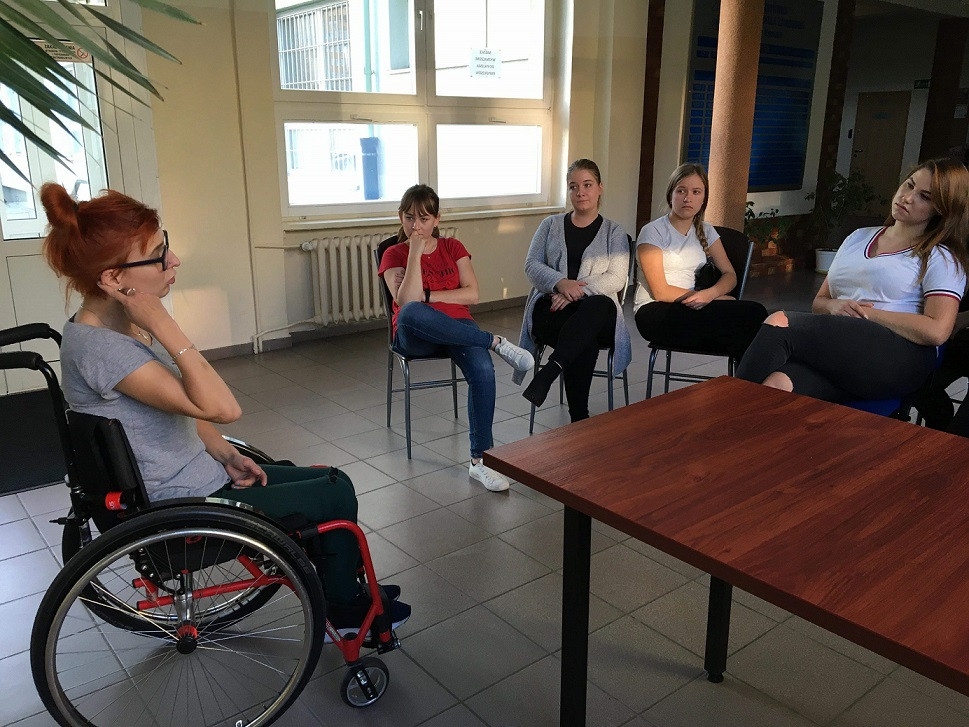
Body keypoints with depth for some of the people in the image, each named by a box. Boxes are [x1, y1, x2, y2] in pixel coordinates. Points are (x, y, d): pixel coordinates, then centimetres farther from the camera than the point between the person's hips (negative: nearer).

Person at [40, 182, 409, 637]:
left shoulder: (122, 325, 1)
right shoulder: (98, 347, -29)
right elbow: (222, 408, -33)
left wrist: (226, 456, 0)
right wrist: (163, 326, -32)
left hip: (194, 480, 9)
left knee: (332, 481, 12)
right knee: (335, 496, 0)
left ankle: (344, 590, 30)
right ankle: (345, 609, 23)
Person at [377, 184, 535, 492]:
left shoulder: (452, 247, 13)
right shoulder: (394, 255, 5)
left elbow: (471, 294, 0)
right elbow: (407, 302, -14)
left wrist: (427, 297, -8)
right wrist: (414, 252, -15)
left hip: (457, 327, 2)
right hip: (416, 336, -2)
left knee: (483, 370, -32)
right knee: (410, 314, -41)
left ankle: (479, 459, -21)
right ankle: (496, 342, -29)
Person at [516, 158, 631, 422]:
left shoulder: (614, 232, 14)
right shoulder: (551, 225, 19)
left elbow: (617, 279, 0)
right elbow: (531, 265, 7)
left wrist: (577, 291, -17)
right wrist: (561, 283, -15)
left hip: (595, 313, 0)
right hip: (550, 307, 0)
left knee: (602, 305, -39)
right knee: (584, 340, -35)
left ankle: (549, 371, -47)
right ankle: (579, 418, -31)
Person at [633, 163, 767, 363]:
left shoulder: (705, 231, 14)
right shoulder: (652, 232, -4)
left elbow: (730, 275, 9)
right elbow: (660, 292, -10)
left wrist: (709, 294, -16)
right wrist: (719, 298, -9)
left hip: (690, 308, 6)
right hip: (655, 312, -6)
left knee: (755, 311, -25)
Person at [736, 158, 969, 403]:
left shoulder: (941, 258, 10)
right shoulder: (859, 237, 27)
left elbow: (936, 331, -6)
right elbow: (818, 302, 26)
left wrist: (868, 313, -6)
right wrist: (832, 305, 2)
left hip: (896, 357, -4)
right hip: (836, 353, 4)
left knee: (779, 323, -29)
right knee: (777, 385, -34)